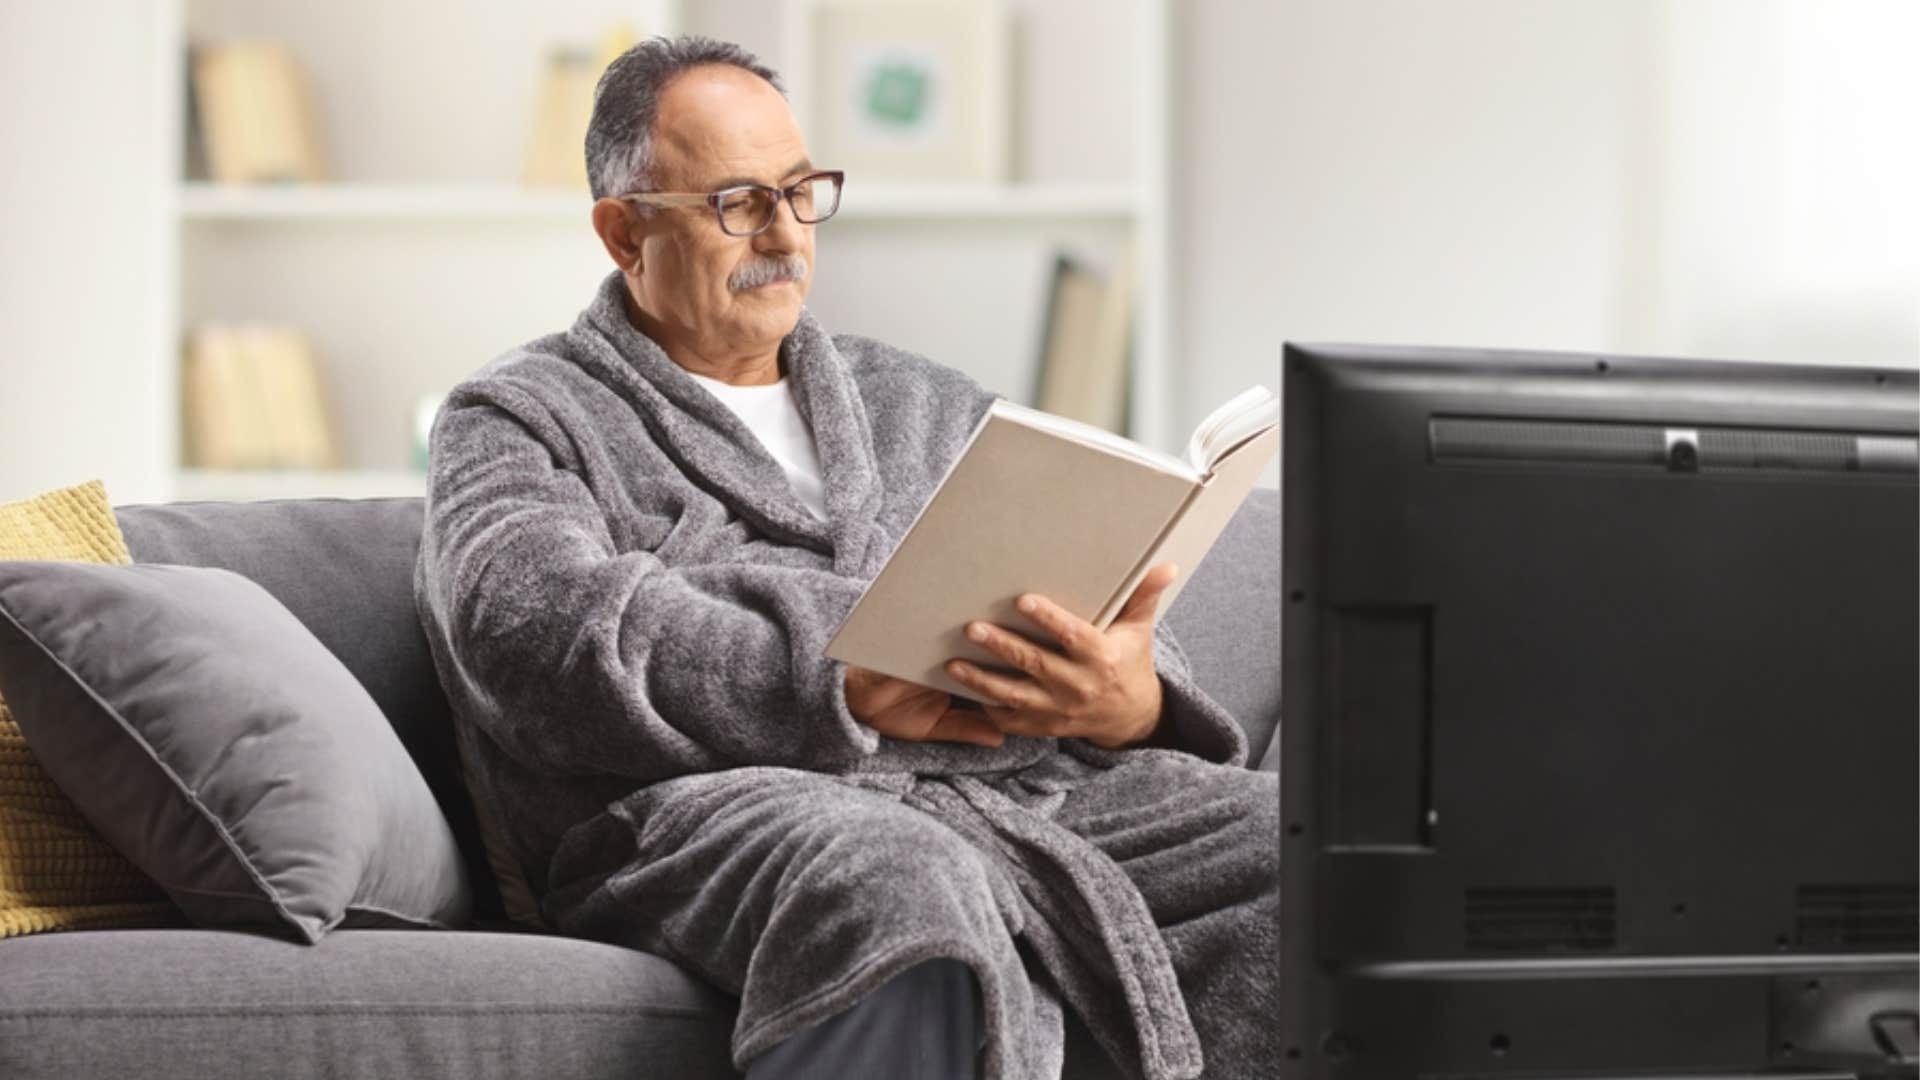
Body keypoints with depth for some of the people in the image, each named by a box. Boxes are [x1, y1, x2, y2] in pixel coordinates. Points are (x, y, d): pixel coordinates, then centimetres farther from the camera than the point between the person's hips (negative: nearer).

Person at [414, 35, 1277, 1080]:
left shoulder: (929, 407, 30)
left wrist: (1130, 703, -7)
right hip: (726, 804, -5)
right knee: (908, 886, -41)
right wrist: (850, 691, -16)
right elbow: (544, 631, -7)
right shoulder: (519, 421, 15)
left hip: (1030, 795, 5)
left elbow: (1117, 637, 20)